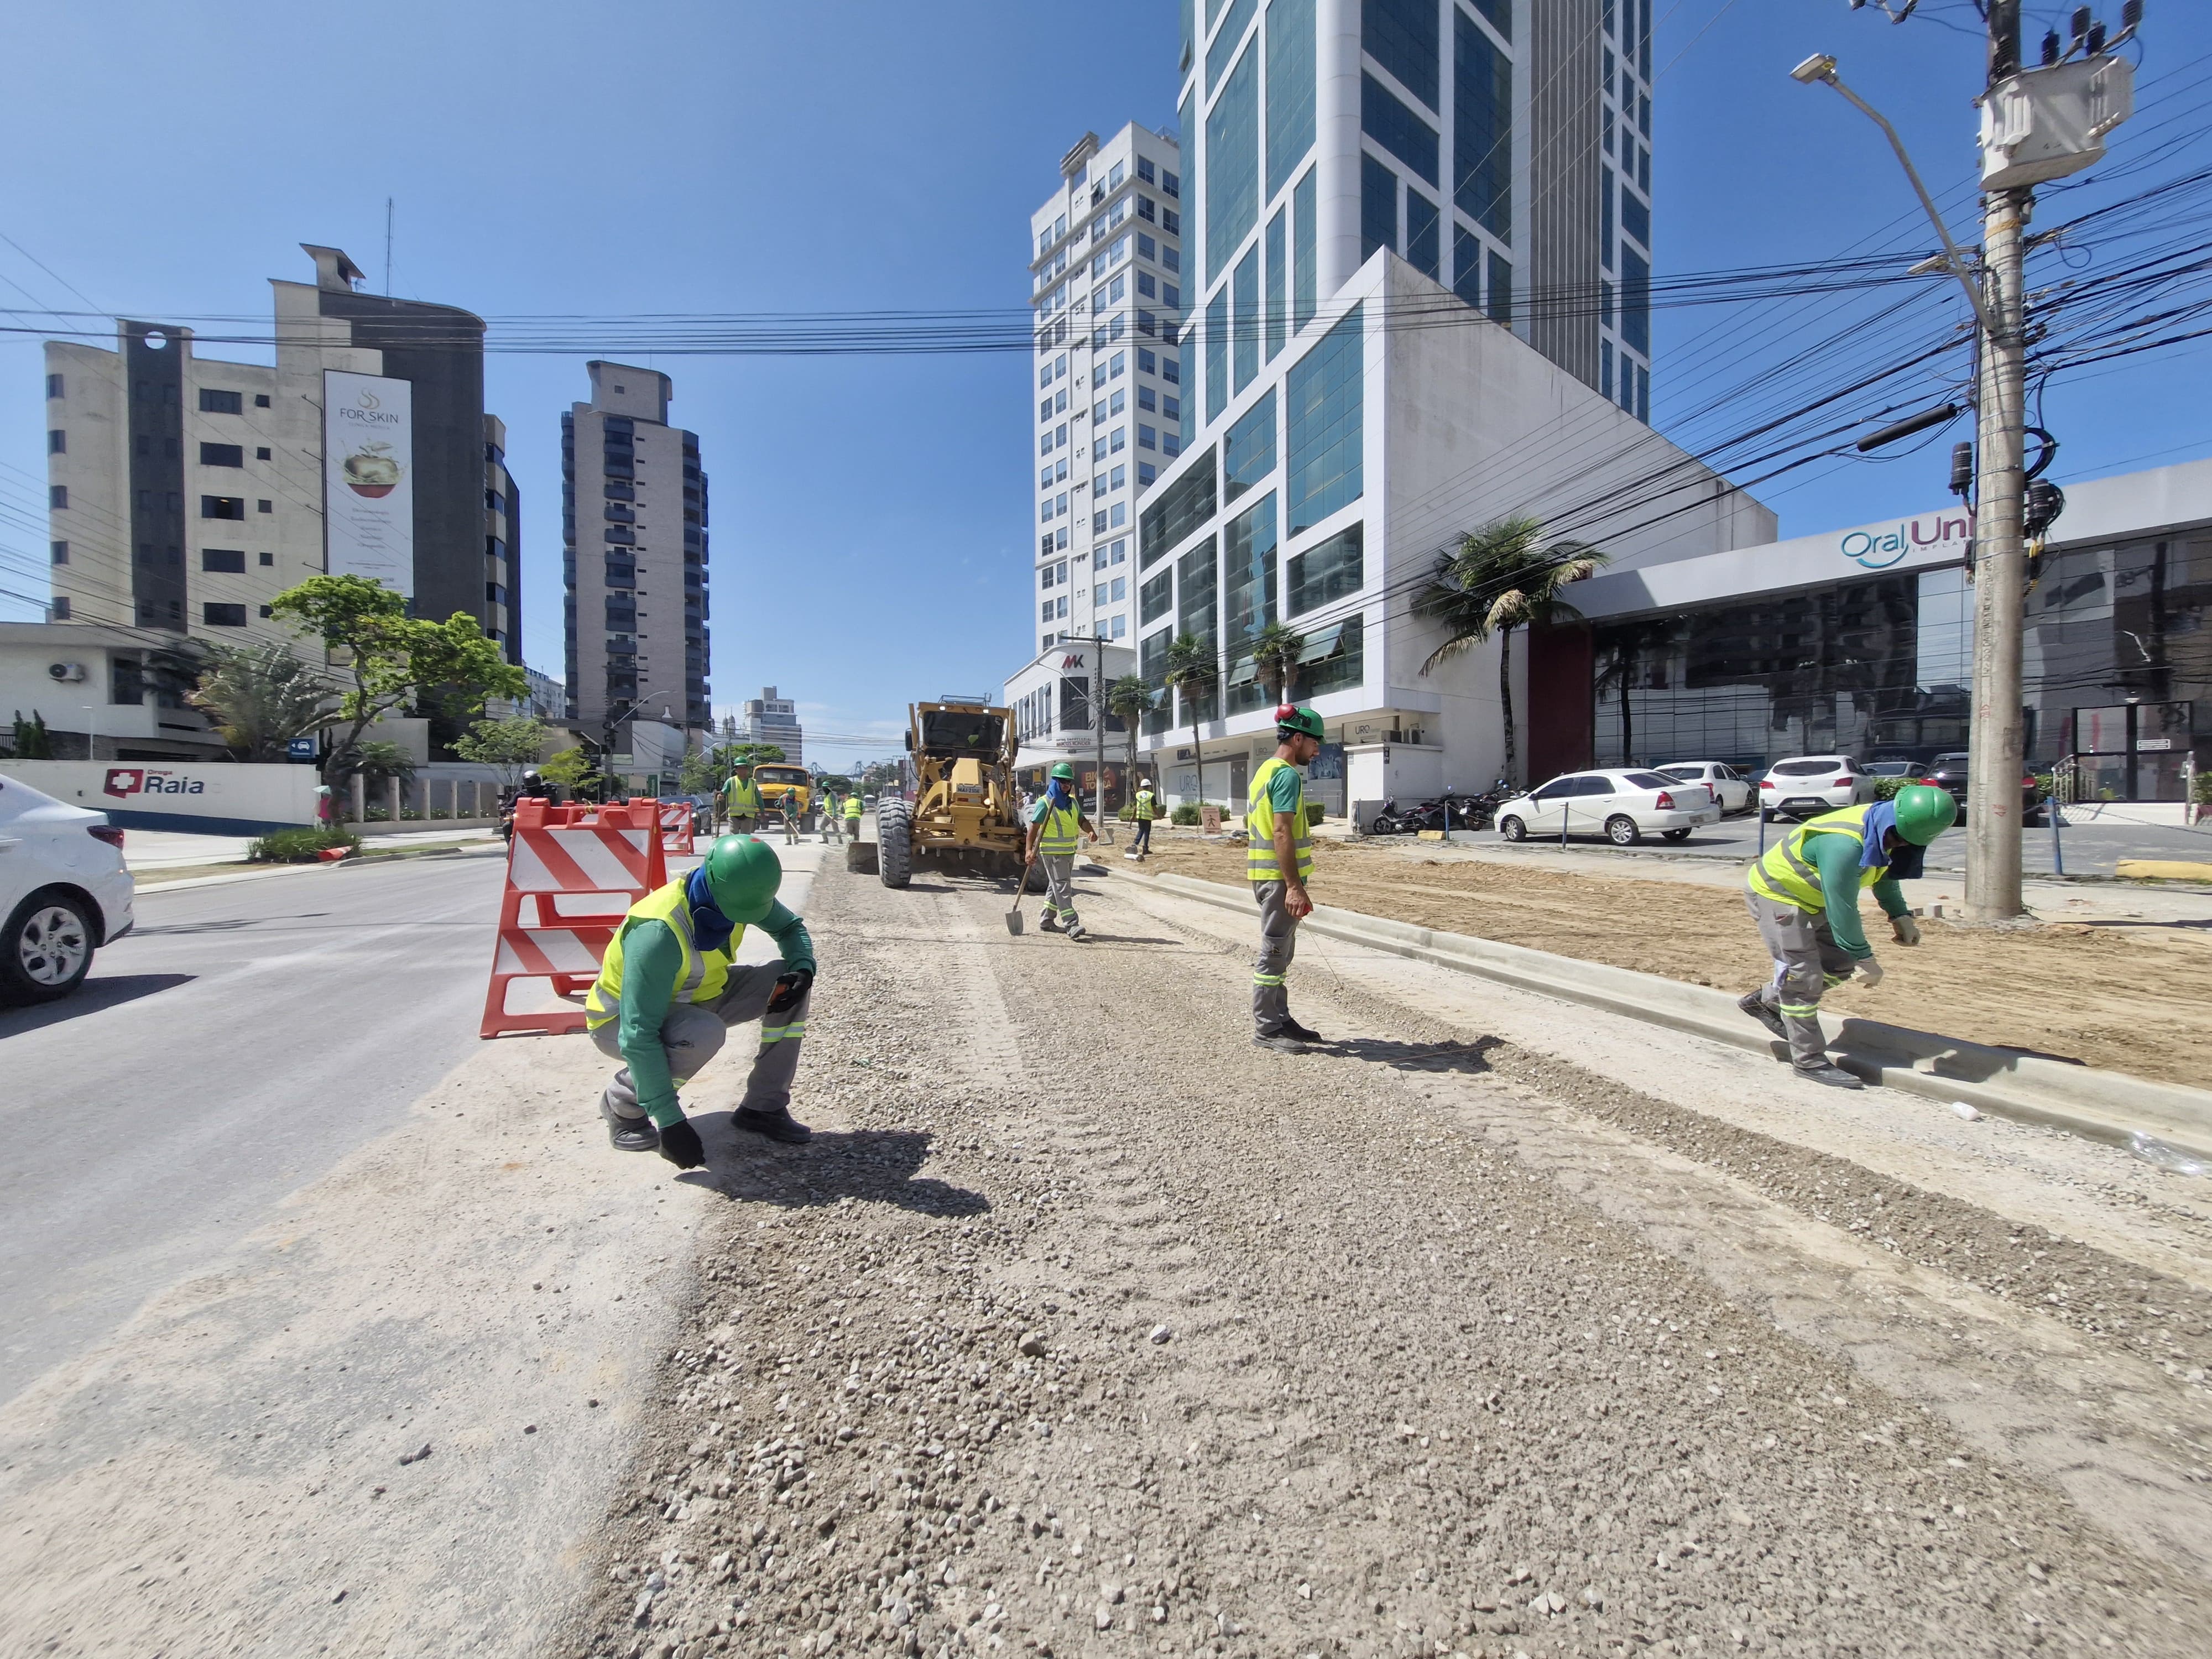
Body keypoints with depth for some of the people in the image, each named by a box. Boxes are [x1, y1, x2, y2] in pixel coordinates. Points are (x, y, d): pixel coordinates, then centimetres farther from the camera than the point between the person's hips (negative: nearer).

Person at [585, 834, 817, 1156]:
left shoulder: (738, 895, -17)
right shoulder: (658, 933, -37)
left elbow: (791, 927, 2)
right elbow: (639, 1036, -36)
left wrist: (803, 968, -21)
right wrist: (670, 1120, -33)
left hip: (695, 998, 7)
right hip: (620, 1020, -6)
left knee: (789, 984, -13)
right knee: (704, 1033, -38)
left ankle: (764, 1107, -3)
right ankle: (623, 1104, -7)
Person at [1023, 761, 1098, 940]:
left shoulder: (1072, 802, 14)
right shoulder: (1045, 803, -9)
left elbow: (1082, 820, 14)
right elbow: (1034, 826, -13)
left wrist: (1090, 831, -9)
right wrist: (1029, 850, -24)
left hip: (1069, 851, 8)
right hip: (1053, 852, -8)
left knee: (1056, 886, 13)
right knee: (1062, 886, -12)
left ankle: (1047, 921, 23)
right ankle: (1071, 925, -15)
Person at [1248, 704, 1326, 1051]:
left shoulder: (1266, 770, 17)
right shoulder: (1287, 775, -14)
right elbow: (1282, 832, -22)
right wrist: (1295, 887, -24)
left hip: (1268, 876, 10)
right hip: (1279, 877, -10)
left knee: (1280, 953, 16)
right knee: (1274, 954, -2)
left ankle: (1280, 1019, 26)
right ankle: (1266, 1029, 6)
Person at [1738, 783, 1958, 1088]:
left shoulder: (1881, 828, -7)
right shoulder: (1844, 845, -36)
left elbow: (1885, 875, 14)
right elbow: (1842, 910, -28)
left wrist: (1901, 916, 2)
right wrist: (1865, 959, -19)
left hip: (1809, 897, 10)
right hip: (1775, 894, -10)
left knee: (1842, 963, 12)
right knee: (1804, 977, -7)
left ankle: (1767, 1000, 25)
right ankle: (1810, 1061, 3)